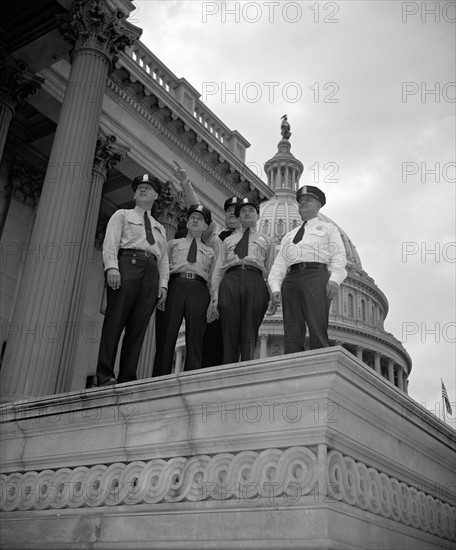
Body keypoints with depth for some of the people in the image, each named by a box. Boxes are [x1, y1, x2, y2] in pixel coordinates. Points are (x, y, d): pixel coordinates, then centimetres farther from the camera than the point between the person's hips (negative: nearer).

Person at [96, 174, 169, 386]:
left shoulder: (160, 228, 32)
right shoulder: (122, 215, 20)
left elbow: (163, 259, 22)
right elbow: (110, 242, 3)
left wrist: (163, 284, 6)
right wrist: (111, 266, -15)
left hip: (151, 272, 4)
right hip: (127, 264, -4)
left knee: (138, 327, -7)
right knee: (115, 321, -12)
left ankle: (128, 379, -9)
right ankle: (105, 376, -14)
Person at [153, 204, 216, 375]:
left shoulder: (210, 252, 26)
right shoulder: (173, 244, 24)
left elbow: (212, 280, 18)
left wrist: (213, 304, 4)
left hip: (199, 290, 1)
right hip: (174, 286, -1)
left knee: (195, 337, -7)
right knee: (166, 336, -8)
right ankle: (160, 378, -7)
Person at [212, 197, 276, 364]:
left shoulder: (266, 240, 26)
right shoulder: (228, 240, 28)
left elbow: (271, 270, 16)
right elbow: (218, 269, 20)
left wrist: (273, 298, 4)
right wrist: (215, 296, 7)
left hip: (255, 282, -1)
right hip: (230, 281, 1)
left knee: (249, 335, -10)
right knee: (229, 333, -8)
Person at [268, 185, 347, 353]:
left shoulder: (328, 228, 22)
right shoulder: (289, 235, 33)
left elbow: (338, 255, 7)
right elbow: (279, 264, 21)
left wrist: (335, 279, -13)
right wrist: (275, 288, 3)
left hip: (316, 276, -4)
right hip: (291, 279, 4)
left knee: (318, 331, -18)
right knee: (292, 335, -8)